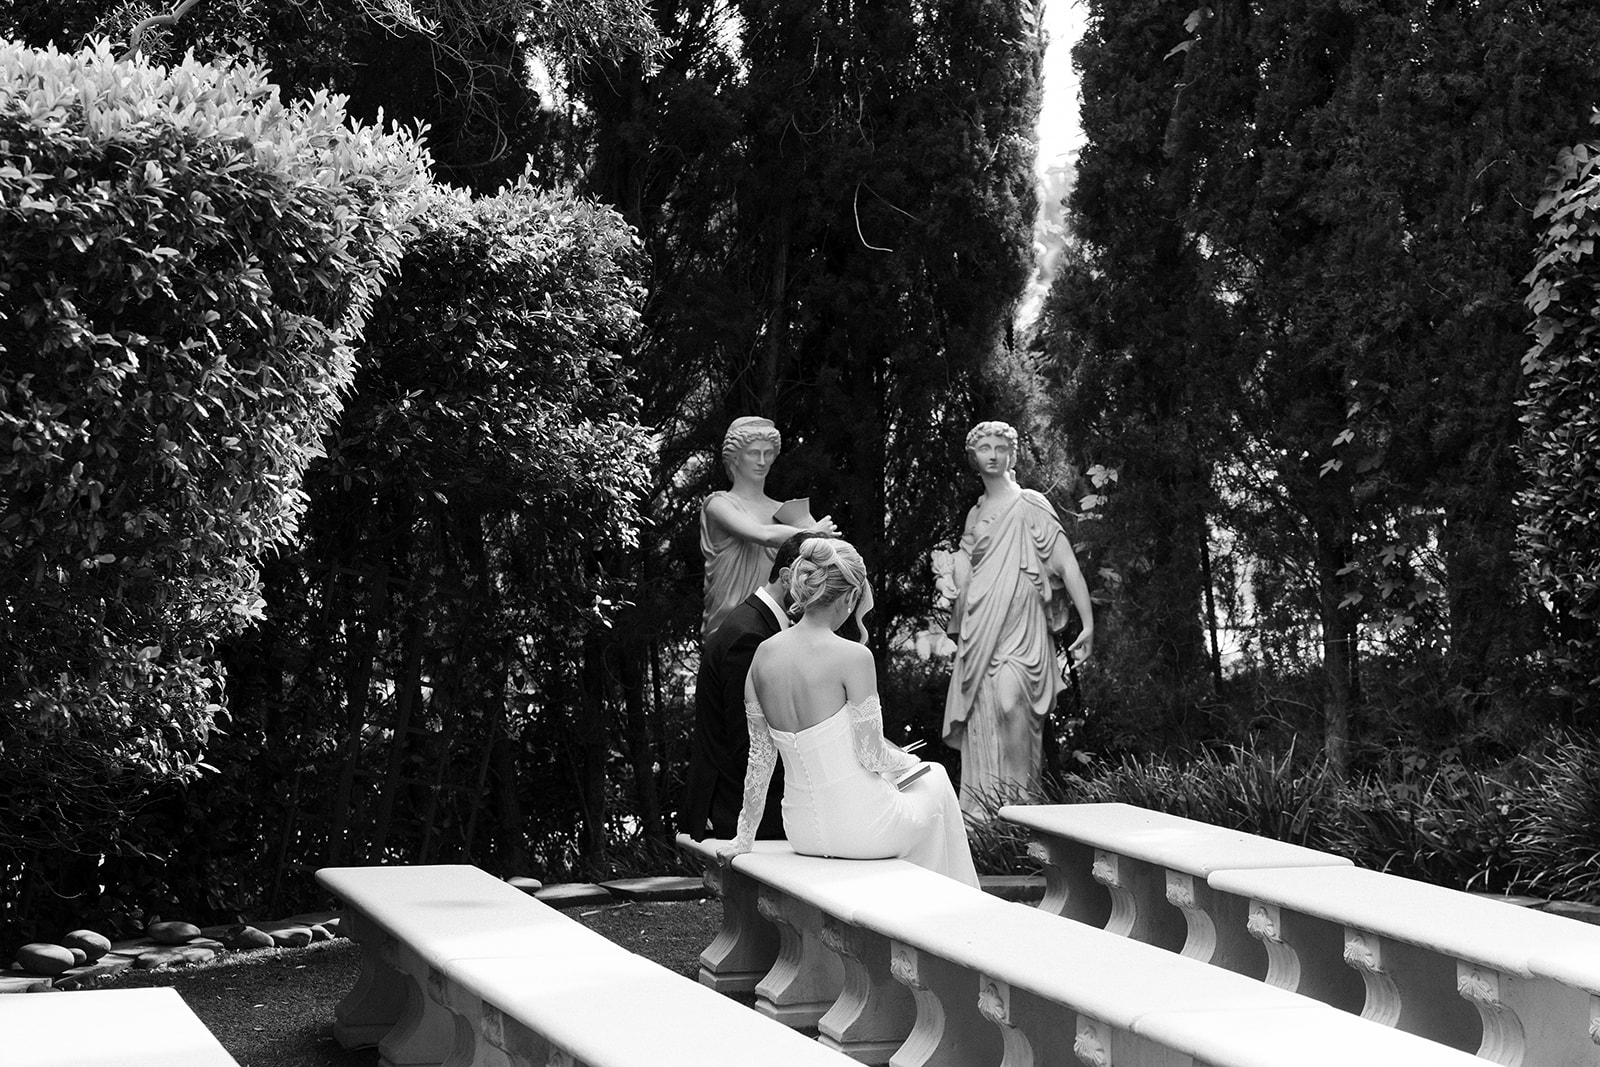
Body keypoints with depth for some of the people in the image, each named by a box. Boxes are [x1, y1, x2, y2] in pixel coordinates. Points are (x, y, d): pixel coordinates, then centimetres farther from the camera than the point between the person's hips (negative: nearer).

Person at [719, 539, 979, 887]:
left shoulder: (765, 654, -3)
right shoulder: (853, 657, -20)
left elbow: (760, 755, 3)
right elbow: (871, 755, -16)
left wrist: (745, 835, 11)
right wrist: (906, 761, 7)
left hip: (802, 832, 6)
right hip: (861, 829, -5)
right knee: (935, 780, 28)